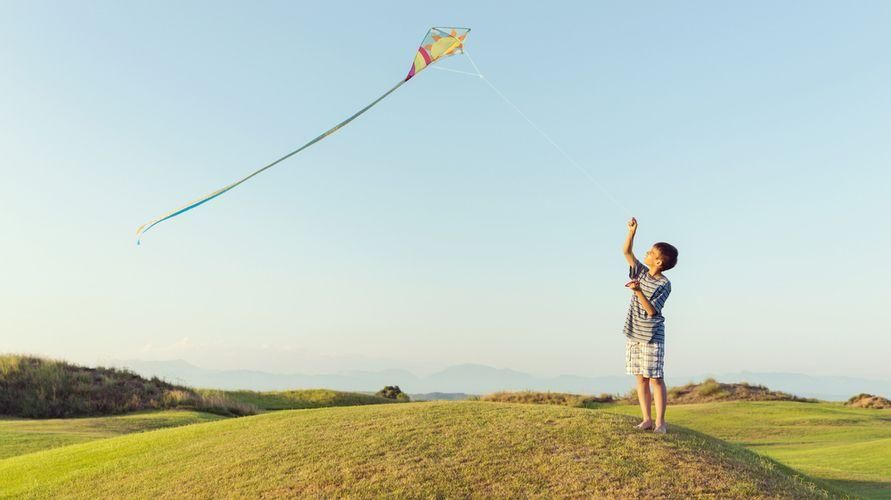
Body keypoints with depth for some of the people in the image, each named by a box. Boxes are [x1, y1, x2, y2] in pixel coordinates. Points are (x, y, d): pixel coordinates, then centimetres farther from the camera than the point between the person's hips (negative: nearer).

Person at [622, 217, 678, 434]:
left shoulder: (664, 284, -11)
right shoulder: (641, 272, 6)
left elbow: (651, 310, -18)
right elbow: (626, 252, 8)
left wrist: (638, 291, -30)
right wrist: (632, 231, -4)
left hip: (652, 336, -6)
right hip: (633, 334, 6)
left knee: (656, 379, -1)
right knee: (641, 378, 8)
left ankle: (660, 422, 5)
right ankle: (646, 419, 13)